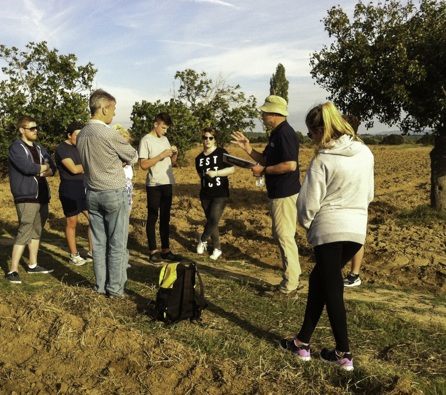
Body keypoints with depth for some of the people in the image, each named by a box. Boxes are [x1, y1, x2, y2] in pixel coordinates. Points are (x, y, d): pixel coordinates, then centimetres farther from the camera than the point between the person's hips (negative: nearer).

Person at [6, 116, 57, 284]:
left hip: (42, 196, 8)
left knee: (37, 231, 11)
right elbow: (26, 167, -20)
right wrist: (42, 167, -3)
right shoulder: (16, 147, -4)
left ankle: (32, 265, 21)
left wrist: (38, 171, -10)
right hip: (26, 196, -7)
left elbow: (52, 169, 10)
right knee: (25, 231, -11)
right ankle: (13, 270, -8)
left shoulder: (40, 149, 18)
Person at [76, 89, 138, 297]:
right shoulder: (110, 134, -17)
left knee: (98, 242, 11)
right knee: (117, 243, 3)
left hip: (92, 193, 7)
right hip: (114, 194, -7)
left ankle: (100, 285, 19)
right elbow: (133, 157, -5)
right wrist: (124, 147, 15)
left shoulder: (81, 135, 5)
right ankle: (115, 287, 9)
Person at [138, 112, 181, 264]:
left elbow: (172, 161, 16)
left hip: (167, 183, 7)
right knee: (152, 218, 1)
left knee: (165, 218, 10)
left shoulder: (165, 139, 13)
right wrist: (161, 155, -19)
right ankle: (153, 252, 7)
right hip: (154, 185, -7)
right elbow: (144, 164, -15)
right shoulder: (146, 140, -8)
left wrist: (175, 153, -3)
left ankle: (166, 250, 17)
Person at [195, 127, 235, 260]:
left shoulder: (222, 153, -5)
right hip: (205, 195, 5)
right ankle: (217, 249, 21)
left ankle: (202, 239, 13)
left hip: (221, 194, -4)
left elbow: (232, 169, -10)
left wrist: (216, 173, -19)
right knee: (210, 221, 8)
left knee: (213, 220, -14)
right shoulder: (199, 158, 10)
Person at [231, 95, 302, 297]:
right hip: (279, 194, 11)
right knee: (281, 236, 16)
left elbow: (290, 165, -26)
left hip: (285, 194, -11)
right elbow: (266, 159, 21)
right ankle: (291, 281, 25)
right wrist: (247, 147, 10)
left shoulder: (285, 133, -17)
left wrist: (263, 171, -17)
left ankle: (289, 286, 4)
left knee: (285, 237, -5)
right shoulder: (277, 133, 15)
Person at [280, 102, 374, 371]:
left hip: (329, 229, -6)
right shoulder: (365, 153, 5)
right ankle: (303, 340, 24)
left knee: (332, 289, 7)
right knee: (319, 279, 18)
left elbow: (309, 202, -10)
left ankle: (344, 353, 17)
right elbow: (369, 194, 14)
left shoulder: (323, 159, -13)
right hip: (358, 228, 6)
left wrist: (306, 223, 9)